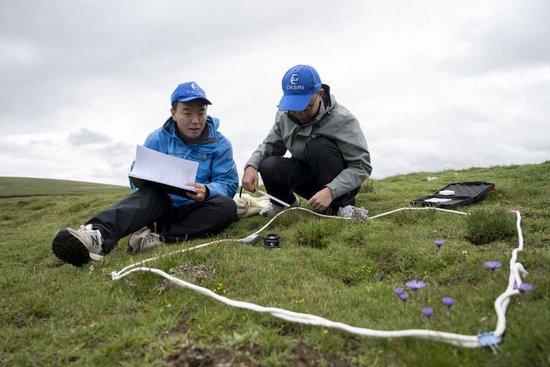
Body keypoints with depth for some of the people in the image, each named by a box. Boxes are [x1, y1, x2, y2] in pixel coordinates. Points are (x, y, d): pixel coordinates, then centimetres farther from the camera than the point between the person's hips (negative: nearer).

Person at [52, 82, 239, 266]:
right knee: (149, 193, -34)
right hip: (163, 205, 1)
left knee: (227, 206, -32)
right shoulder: (157, 139, 3)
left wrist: (207, 190, -29)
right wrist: (148, 182, -24)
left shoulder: (220, 144, -1)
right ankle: (98, 234, -58)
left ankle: (160, 236, -36)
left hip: (194, 210, 0)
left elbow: (228, 183, -6)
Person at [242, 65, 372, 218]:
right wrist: (251, 165, -18)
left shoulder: (342, 119, -23)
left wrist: (331, 191, -38)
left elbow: (362, 165, -24)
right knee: (268, 167, -21)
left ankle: (343, 205, -14)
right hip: (308, 178, 4)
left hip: (340, 184, -4)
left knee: (318, 147, -32)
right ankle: (286, 203, 12)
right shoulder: (284, 116, -7)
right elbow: (269, 145, 5)